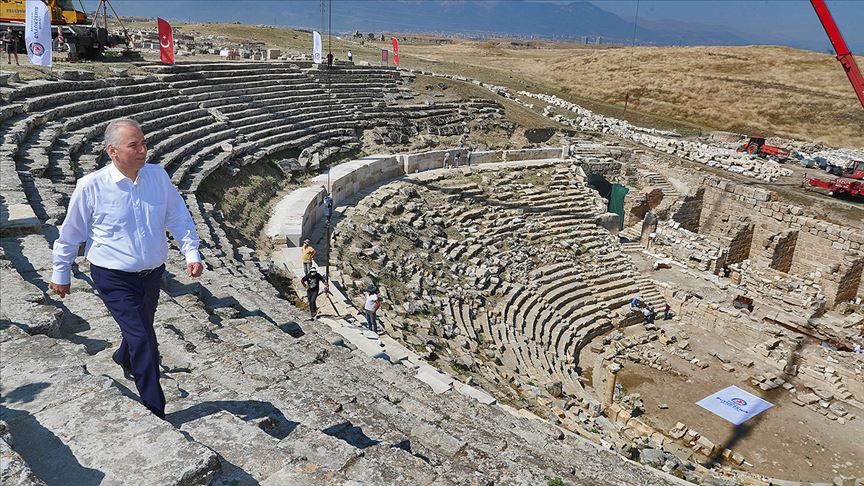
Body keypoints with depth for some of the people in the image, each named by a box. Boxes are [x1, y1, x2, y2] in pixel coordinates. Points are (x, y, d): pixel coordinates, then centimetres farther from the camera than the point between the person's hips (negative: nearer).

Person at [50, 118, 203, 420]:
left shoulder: (158, 176, -5)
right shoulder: (91, 186, -14)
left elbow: (179, 218, 3)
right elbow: (70, 233, -1)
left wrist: (191, 253, -9)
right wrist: (60, 274, 8)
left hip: (153, 274, 5)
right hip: (114, 278, -4)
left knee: (140, 331, 25)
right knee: (143, 340, -11)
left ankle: (124, 359, 61)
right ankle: (155, 415, 1)